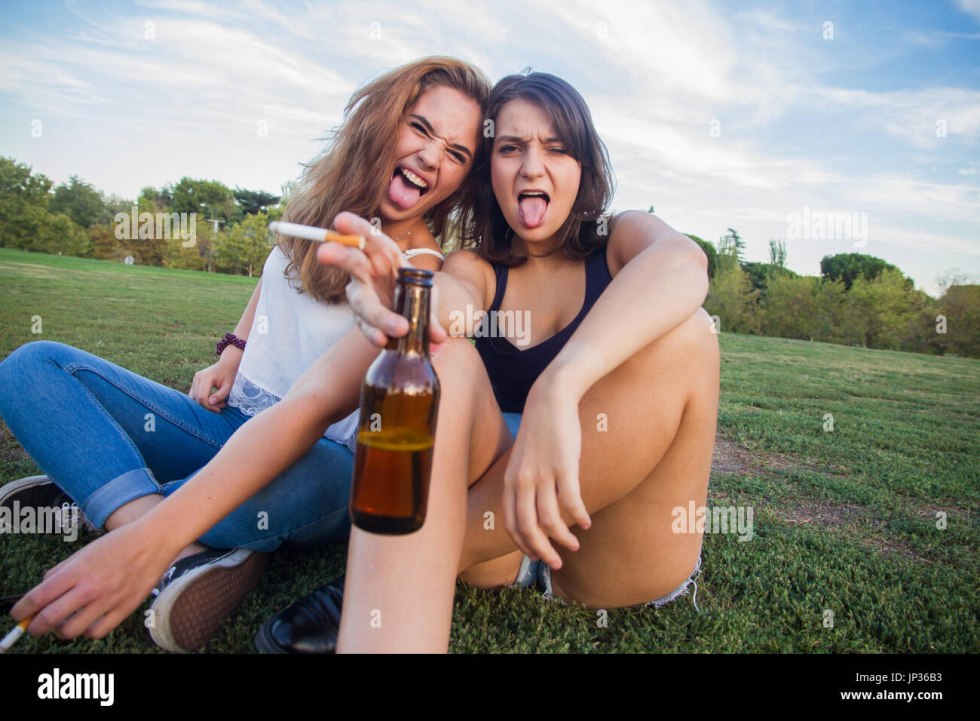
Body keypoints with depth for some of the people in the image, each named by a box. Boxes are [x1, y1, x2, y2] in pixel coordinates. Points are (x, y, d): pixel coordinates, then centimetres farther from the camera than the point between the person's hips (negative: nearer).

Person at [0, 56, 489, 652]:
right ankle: (197, 555, -26)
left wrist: (151, 536, -39)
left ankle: (99, 488, -11)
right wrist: (232, 354, 8)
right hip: (233, 424, 7)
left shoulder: (420, 270, -18)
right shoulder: (325, 201, 1)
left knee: (300, 475, -42)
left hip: (320, 457, -6)